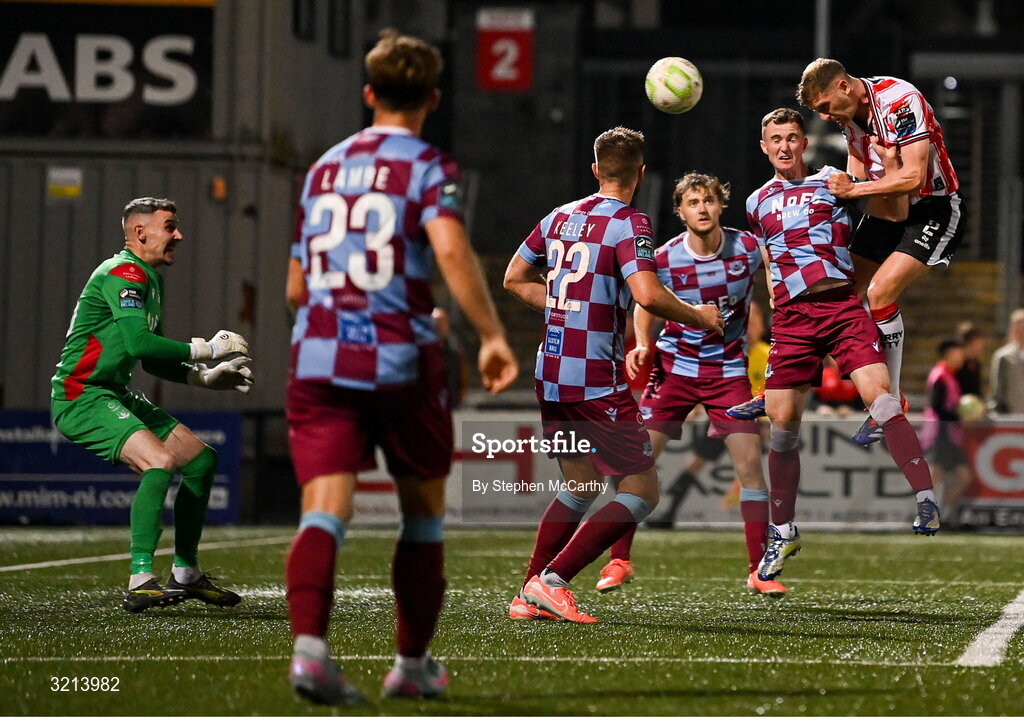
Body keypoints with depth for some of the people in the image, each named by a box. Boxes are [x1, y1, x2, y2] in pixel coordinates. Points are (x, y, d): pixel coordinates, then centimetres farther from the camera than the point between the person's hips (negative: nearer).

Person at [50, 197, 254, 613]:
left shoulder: (152, 281, 18)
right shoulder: (123, 273, -15)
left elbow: (153, 361, 23)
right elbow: (139, 343, -27)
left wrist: (206, 376, 10)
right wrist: (207, 349, -19)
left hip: (115, 394, 11)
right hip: (80, 396, -11)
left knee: (201, 460, 11)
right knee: (161, 461, -29)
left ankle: (186, 574, 21)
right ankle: (140, 583, -32)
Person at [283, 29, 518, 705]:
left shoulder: (323, 168, 17)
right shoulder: (428, 167, 1)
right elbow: (451, 250, -20)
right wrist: (493, 335, -19)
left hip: (317, 362, 3)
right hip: (401, 362, -3)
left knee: (324, 510, -9)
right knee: (424, 511, 16)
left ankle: (309, 644, -33)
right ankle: (413, 664, 21)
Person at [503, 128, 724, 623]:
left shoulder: (560, 217, 11)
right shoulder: (628, 224, -11)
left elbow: (515, 279, 20)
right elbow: (648, 294, -24)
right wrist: (698, 317, -8)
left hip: (550, 374, 8)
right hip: (596, 381, -8)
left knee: (579, 485, 23)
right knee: (642, 492, 0)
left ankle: (528, 596, 17)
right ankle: (552, 581, -12)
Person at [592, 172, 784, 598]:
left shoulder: (747, 249, -9)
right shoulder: (665, 259, -11)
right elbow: (645, 304, 6)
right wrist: (642, 344, -11)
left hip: (729, 369, 0)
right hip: (675, 366, 0)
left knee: (750, 463, -7)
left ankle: (758, 569, 4)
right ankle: (619, 561, 6)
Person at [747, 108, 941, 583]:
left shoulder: (833, 182, 9)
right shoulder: (758, 202, 17)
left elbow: (895, 212, 6)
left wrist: (891, 169, -9)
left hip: (843, 306, -3)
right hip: (792, 316, 3)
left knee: (878, 395, -23)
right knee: (782, 424, 0)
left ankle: (926, 498, -25)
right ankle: (783, 532, 13)